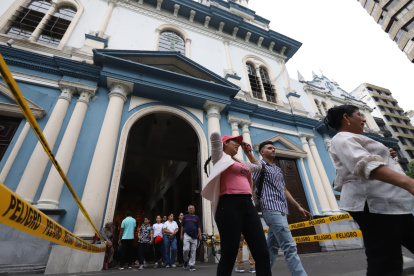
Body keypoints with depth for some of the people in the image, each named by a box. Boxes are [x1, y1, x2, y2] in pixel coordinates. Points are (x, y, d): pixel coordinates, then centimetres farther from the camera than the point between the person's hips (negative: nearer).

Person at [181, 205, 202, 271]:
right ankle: (185, 260, 17)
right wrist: (181, 235, 5)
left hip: (194, 236, 1)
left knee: (193, 251, 1)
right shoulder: (185, 217, 10)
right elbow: (182, 226, 11)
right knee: (186, 249, -11)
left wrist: (200, 235, -1)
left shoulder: (196, 217, 11)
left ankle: (192, 265, 14)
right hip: (186, 235, -1)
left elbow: (199, 227, 9)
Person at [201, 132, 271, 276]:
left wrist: (248, 152, 36)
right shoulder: (221, 157, 9)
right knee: (229, 255, -6)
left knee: (262, 253, 2)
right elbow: (215, 135, -5)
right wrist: (217, 136, 18)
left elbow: (258, 166, 44)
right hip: (230, 205, -7)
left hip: (248, 205, 7)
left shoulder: (242, 163, 28)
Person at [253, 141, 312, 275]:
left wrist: (298, 207, 19)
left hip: (281, 211, 8)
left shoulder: (278, 169, 24)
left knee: (272, 247, 11)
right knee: (290, 246, -12)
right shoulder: (260, 165, -1)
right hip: (272, 209, -8)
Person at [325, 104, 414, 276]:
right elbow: (365, 164, -27)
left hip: (389, 202, 11)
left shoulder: (350, 140, 25)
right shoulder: (342, 139, -9)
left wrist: (386, 157, 19)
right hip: (374, 203, -11)